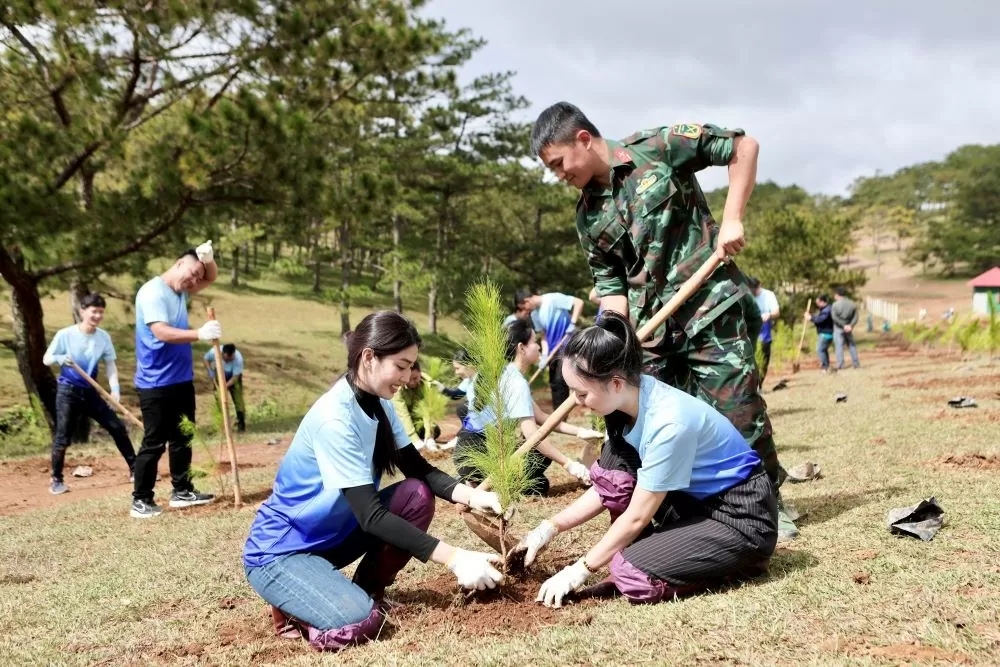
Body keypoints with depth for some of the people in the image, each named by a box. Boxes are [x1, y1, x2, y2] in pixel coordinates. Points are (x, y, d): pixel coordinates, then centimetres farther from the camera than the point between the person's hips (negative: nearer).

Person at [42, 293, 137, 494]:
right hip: (68, 392, -4)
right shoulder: (65, 335, -12)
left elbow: (110, 364, 1)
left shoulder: (104, 337, -2)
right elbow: (46, 359, -4)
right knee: (63, 438, -3)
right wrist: (60, 358, -27)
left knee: (118, 428, 2)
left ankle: (135, 470, 13)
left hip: (90, 392, 4)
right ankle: (56, 480, 11)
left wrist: (115, 388, -14)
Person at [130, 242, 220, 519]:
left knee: (182, 439, 15)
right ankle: (141, 500, 4)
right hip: (155, 384, -9)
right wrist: (200, 333, -38)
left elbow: (211, 277, 21)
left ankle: (182, 491, 25)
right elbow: (161, 332, -27)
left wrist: (208, 259, -2)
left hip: (182, 379, 9)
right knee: (154, 443, -5)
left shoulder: (181, 291, 11)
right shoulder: (152, 292, -16)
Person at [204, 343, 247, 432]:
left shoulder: (238, 358, -37)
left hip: (233, 377, -2)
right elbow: (206, 359, -9)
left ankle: (241, 423, -2)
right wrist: (210, 371, -23)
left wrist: (225, 386, -40)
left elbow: (235, 377, -30)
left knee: (238, 399, -10)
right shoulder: (214, 352, -32)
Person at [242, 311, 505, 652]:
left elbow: (420, 471, 1)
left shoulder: (378, 403, -1)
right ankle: (292, 603, 0)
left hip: (332, 533, 9)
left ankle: (368, 590, 6)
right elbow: (371, 516, -30)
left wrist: (472, 496, -19)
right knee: (357, 622, -32)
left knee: (417, 495, -12)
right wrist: (453, 558, -31)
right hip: (279, 551, -8)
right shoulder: (334, 419, -29)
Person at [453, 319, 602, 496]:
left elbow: (540, 417, 13)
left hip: (471, 448, 9)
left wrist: (579, 431, 5)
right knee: (539, 485, -5)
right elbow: (532, 434, -25)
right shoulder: (515, 382, -18)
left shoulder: (500, 373, 12)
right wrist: (568, 464, -23)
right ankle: (481, 483, -7)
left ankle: (481, 479, 9)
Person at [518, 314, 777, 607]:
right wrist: (549, 528, -1)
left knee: (633, 575, -22)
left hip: (743, 518, -8)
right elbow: (609, 486, 6)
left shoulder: (669, 422, -31)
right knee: (613, 464, -8)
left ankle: (739, 560, -1)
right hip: (697, 501, 8)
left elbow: (637, 516, -22)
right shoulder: (630, 400, -5)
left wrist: (578, 572, -14)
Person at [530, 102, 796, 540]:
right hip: (651, 328, 5)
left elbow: (743, 146, -2)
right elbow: (611, 284, 10)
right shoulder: (587, 217, 8)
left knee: (739, 412, -2)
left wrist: (731, 220, -10)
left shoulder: (658, 148, -7)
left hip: (711, 307, -5)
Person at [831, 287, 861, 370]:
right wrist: (850, 325, -10)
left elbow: (834, 317, -17)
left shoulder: (835, 305, -8)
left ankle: (840, 366, -9)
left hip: (838, 329, -4)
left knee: (839, 346, -3)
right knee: (852, 345, 13)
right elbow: (855, 317, 0)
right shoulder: (852, 304, 6)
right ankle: (856, 364, 14)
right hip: (848, 329, 4)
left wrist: (843, 325, -15)